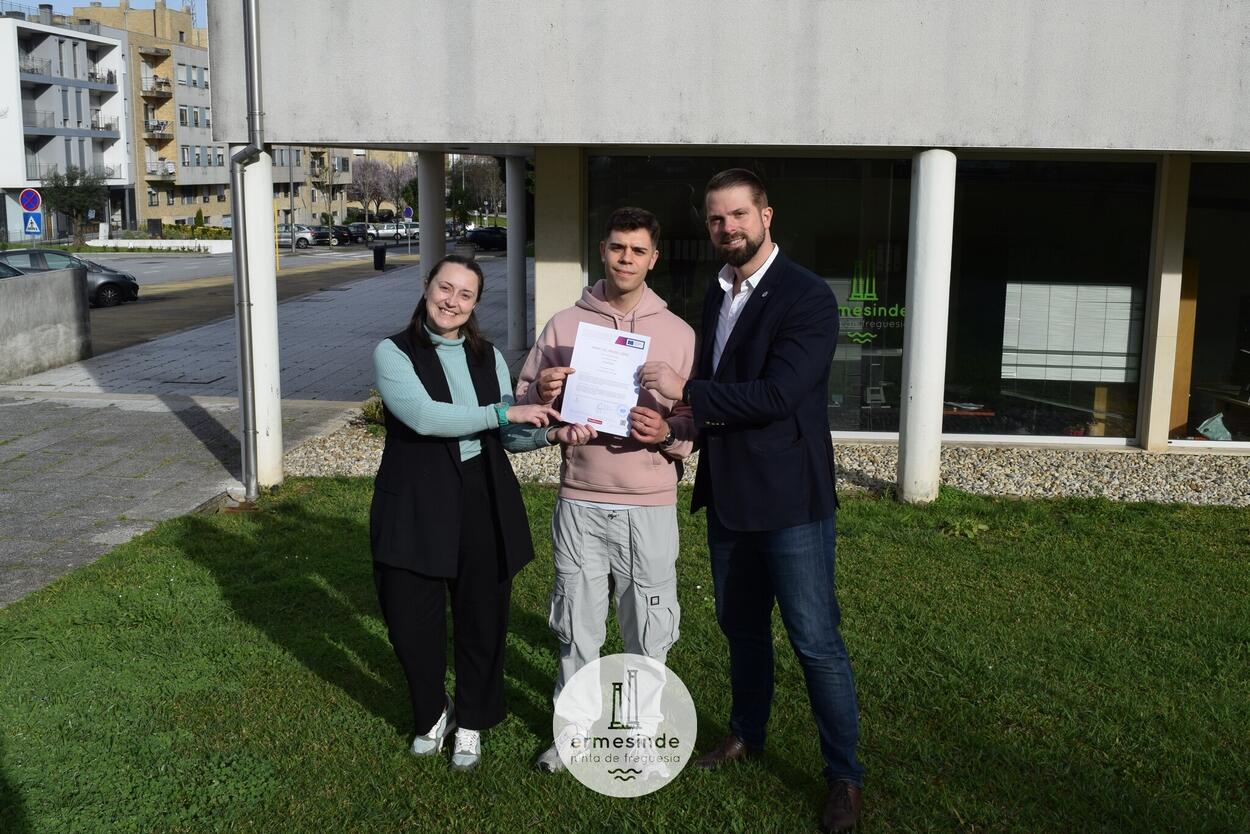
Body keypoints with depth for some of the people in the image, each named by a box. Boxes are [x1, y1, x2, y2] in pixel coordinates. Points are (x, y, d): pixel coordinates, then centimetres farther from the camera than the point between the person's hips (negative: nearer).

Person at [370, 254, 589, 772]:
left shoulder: (488, 358, 9)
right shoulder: (394, 353, -4)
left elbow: (510, 438, 8)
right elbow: (423, 416, -21)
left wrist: (550, 434, -13)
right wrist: (506, 412, -23)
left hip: (483, 503, 3)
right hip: (416, 507, -3)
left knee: (482, 618, 10)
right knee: (410, 621, 2)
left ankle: (470, 723, 33)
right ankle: (432, 714, 32)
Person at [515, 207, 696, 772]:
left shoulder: (678, 334, 3)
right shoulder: (564, 326, 5)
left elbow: (699, 421, 4)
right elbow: (524, 406, 8)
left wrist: (667, 433, -17)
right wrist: (544, 397, -14)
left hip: (650, 506, -1)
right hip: (580, 502, 1)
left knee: (648, 630, 8)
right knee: (576, 627, 11)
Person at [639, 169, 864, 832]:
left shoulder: (806, 298, -15)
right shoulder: (717, 295, 10)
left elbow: (777, 393, -25)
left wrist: (686, 390, -19)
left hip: (789, 498, -7)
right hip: (728, 493, 7)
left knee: (816, 641, -1)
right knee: (741, 625, 20)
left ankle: (844, 776, 14)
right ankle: (747, 734, 39)